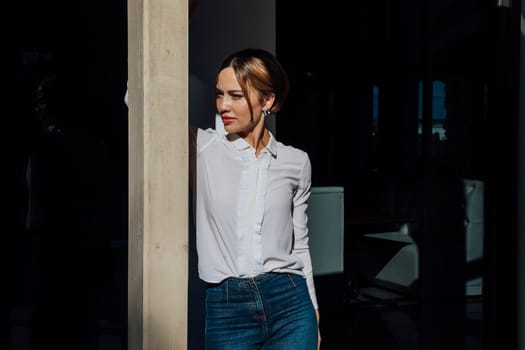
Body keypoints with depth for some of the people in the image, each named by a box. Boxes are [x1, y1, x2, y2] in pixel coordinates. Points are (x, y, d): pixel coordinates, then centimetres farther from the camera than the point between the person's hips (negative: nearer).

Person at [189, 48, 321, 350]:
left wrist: (314, 312, 13)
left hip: (289, 301, 1)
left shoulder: (296, 162, 4)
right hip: (226, 307, 0)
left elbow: (299, 244, 11)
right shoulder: (202, 148, -1)